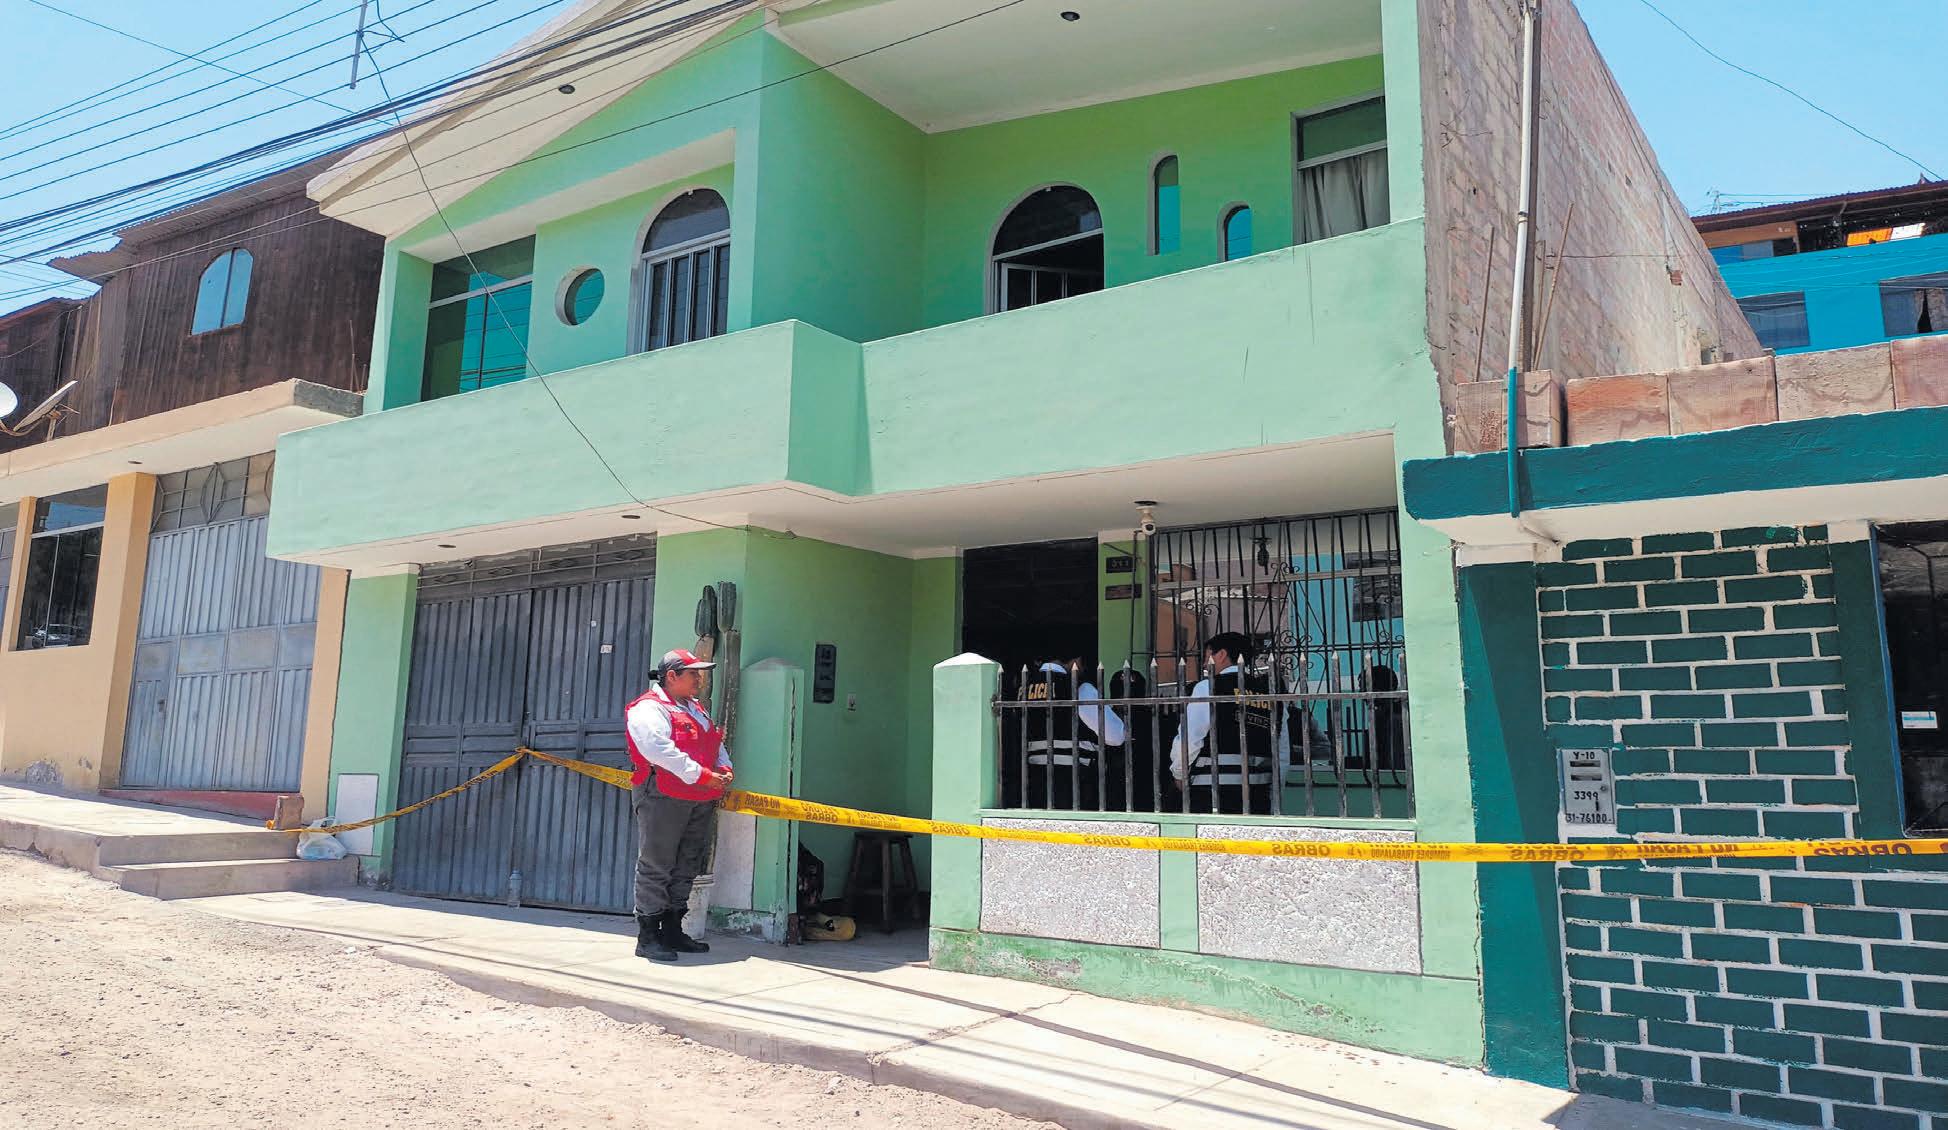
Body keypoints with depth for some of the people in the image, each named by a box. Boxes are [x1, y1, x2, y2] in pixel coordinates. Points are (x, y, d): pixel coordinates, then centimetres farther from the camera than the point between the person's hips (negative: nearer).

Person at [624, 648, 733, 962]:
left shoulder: (697, 709, 23)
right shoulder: (648, 709, -7)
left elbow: (716, 744, 25)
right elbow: (660, 750, -20)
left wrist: (724, 769, 3)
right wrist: (701, 775, -21)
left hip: (701, 801, 9)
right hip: (662, 798, -9)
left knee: (687, 867, 12)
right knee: (656, 867, -5)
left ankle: (672, 930, 21)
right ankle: (647, 937, 1)